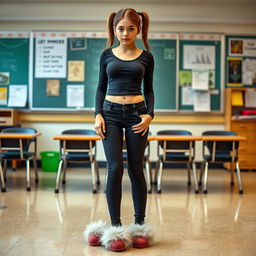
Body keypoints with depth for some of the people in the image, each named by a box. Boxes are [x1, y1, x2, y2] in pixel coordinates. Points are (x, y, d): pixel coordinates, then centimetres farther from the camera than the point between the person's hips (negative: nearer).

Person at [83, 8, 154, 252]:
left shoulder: (146, 57, 6)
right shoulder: (107, 55, 7)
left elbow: (149, 90, 9)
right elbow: (101, 87, 10)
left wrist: (149, 114, -6)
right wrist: (98, 114, -3)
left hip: (136, 113, 0)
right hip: (111, 113, 0)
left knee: (136, 170, 4)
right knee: (115, 169, -5)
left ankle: (140, 225, 17)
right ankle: (115, 225, 6)